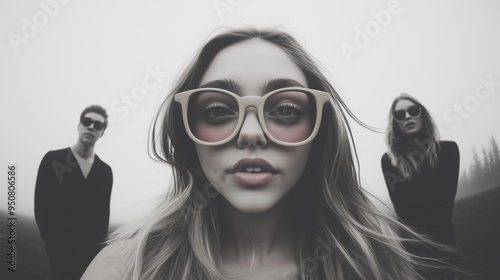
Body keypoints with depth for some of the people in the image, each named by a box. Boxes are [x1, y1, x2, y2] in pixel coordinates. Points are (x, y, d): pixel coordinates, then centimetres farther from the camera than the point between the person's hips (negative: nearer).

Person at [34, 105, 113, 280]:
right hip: (60, 250, -2)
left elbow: (103, 214, 8)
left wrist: (97, 247, -1)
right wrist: (52, 243, -10)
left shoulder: (105, 171, 6)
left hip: (91, 252, 3)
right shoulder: (53, 159, -2)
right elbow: (41, 205, -5)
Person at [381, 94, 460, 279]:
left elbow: (447, 197, -5)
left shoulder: (448, 149, -1)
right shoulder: (389, 161, -5)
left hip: (443, 236, 1)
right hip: (416, 241, -1)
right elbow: (402, 208, -7)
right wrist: (425, 238, -14)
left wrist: (436, 234, -12)